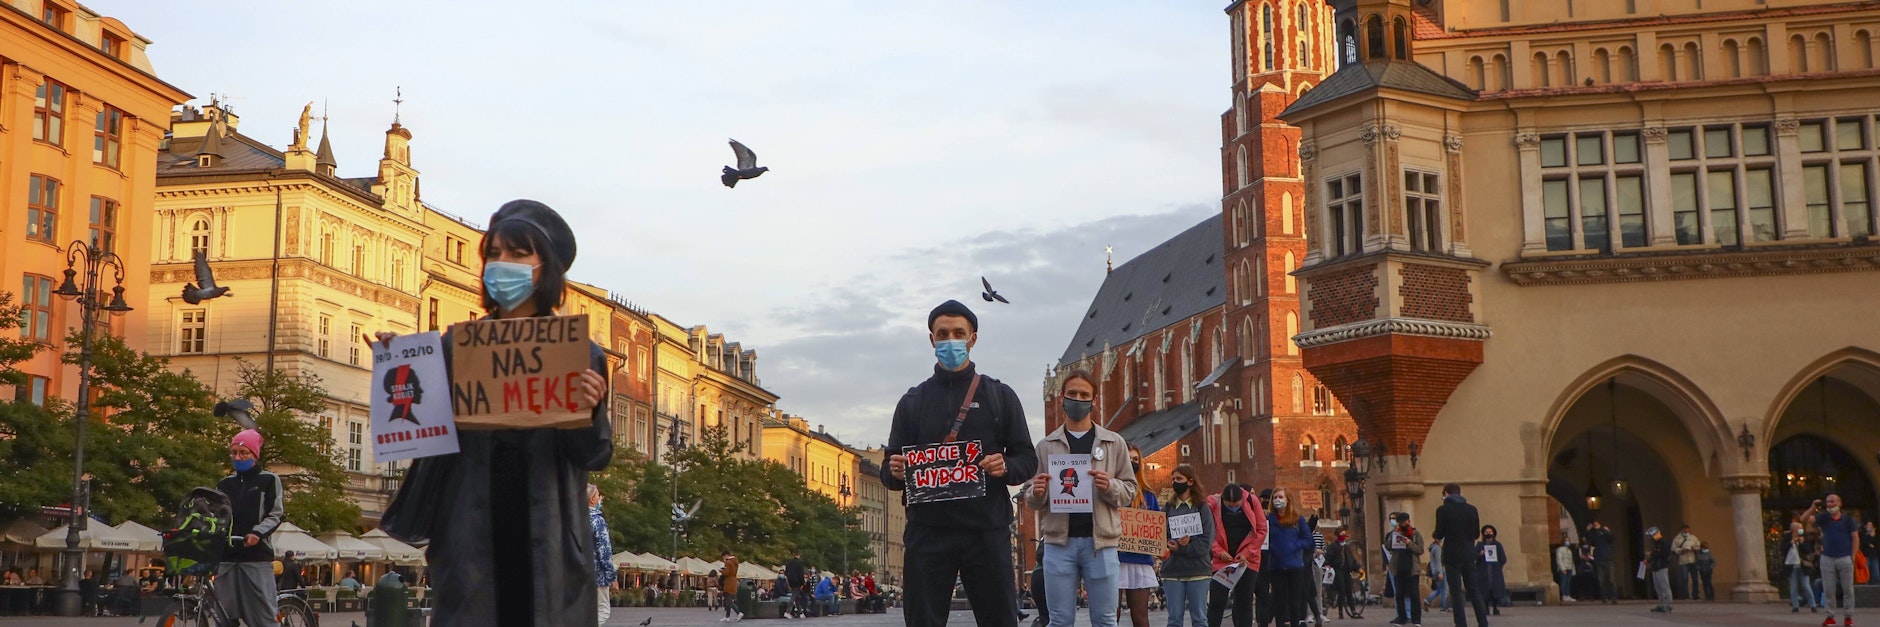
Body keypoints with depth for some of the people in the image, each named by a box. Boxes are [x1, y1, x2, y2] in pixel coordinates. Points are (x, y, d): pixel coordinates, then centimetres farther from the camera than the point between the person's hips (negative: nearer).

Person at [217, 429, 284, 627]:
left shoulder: (269, 480, 6)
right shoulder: (225, 484, 18)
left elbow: (276, 515, -1)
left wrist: (257, 533, -19)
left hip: (257, 557, -4)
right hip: (227, 556, 5)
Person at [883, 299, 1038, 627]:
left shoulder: (1000, 396, 11)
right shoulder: (913, 400, 14)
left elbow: (1028, 459, 8)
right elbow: (890, 470, 13)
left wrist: (1005, 468, -14)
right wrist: (895, 472, -10)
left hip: (987, 532, -1)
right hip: (928, 533, 1)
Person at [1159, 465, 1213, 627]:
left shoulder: (1202, 509, 2)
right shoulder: (1168, 508, 9)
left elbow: (1206, 541, -7)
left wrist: (1179, 548, -15)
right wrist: (1173, 544, -19)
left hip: (1198, 570, -2)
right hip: (1172, 570, 2)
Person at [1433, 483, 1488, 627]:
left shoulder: (1442, 510, -7)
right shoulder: (1472, 509, 5)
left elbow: (1439, 535, -8)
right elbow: (1476, 533, 9)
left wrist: (1436, 535, 14)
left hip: (1452, 556, -4)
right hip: (1469, 555, 4)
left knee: (1456, 592, 0)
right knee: (1474, 590, 13)